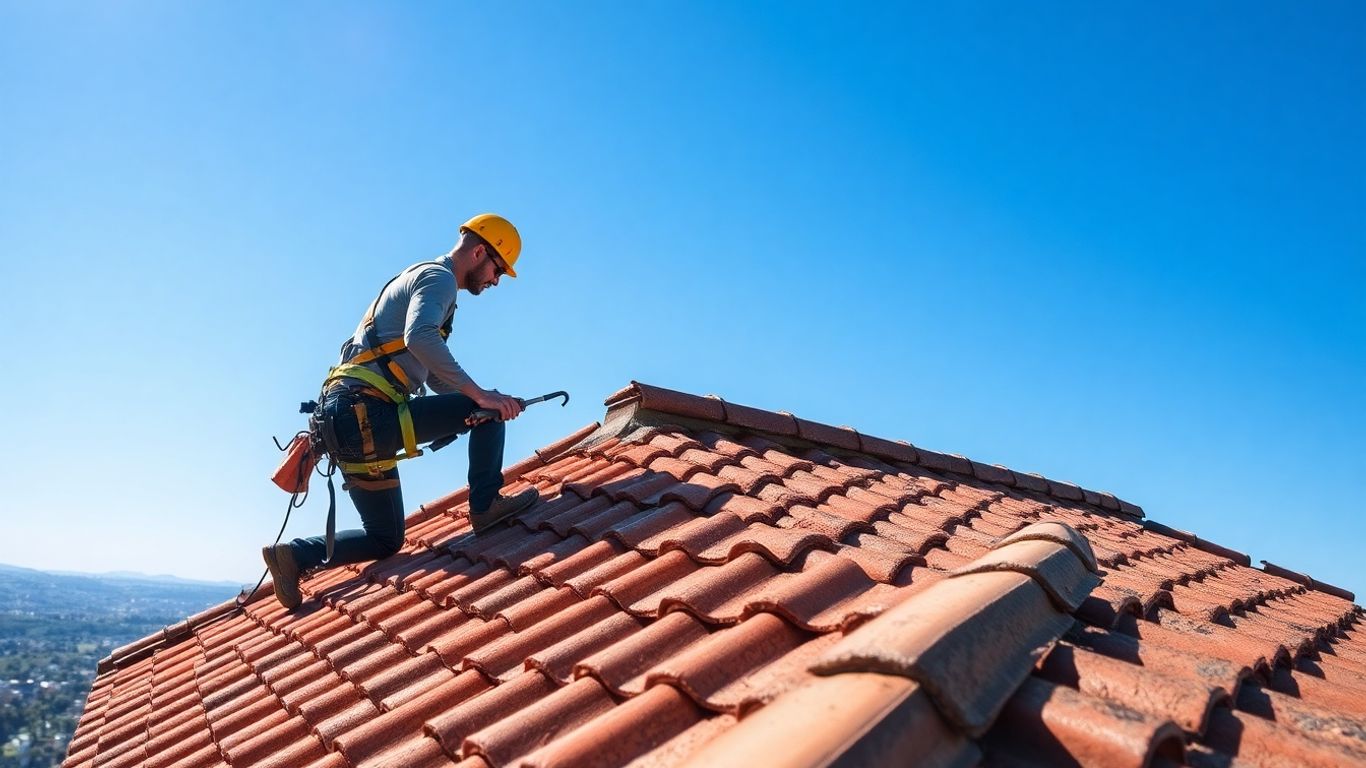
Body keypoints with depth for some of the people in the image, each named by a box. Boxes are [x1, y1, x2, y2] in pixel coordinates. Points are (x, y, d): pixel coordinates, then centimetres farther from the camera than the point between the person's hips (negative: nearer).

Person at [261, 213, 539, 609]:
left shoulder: (421, 279, 29)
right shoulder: (439, 277, -2)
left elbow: (435, 378, 28)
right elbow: (419, 338, -25)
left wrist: (479, 401, 14)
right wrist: (480, 396, -25)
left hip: (344, 419, 10)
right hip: (368, 413, -10)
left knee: (384, 540, 17)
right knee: (486, 411, -6)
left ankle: (294, 554, 9)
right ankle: (486, 504, -8)